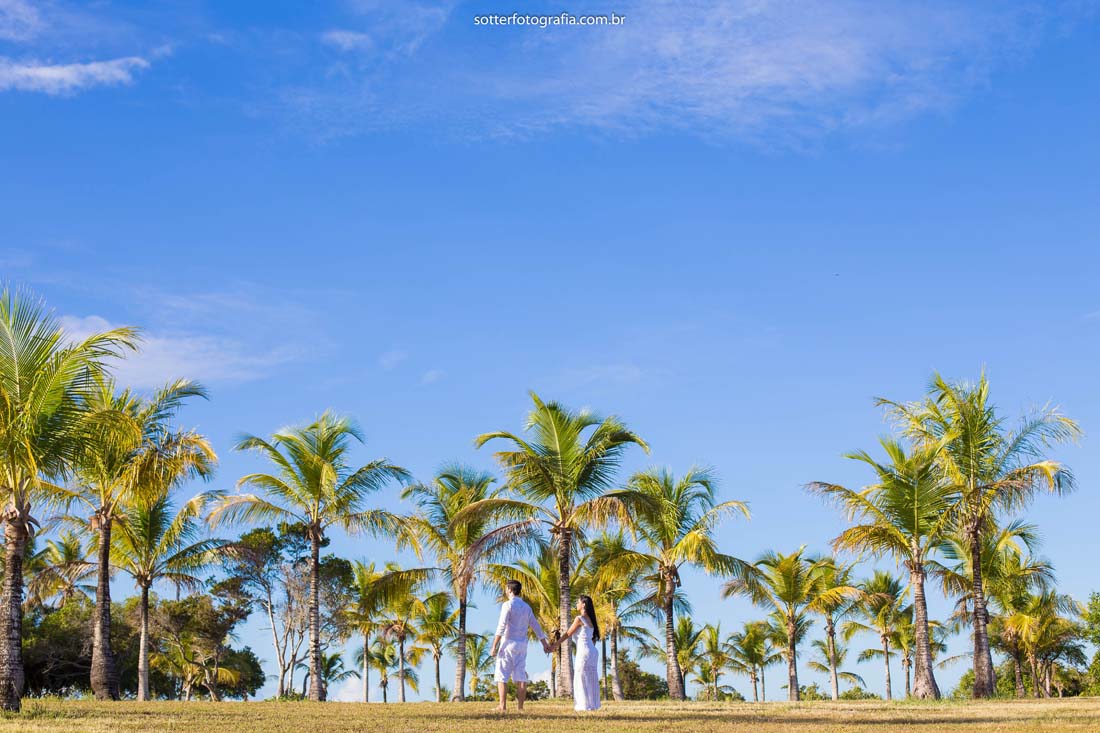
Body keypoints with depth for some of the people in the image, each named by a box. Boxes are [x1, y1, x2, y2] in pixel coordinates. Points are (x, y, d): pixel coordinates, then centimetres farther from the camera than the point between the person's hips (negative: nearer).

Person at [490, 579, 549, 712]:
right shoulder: (526, 607, 12)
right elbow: (536, 626, 15)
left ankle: (503, 706, -10)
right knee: (520, 675, 6)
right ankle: (520, 706, 4)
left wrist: (494, 647, -18)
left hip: (508, 643, -7)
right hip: (522, 645, 7)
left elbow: (501, 627, -17)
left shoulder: (508, 605, -10)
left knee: (502, 676, -3)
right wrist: (545, 644, 22)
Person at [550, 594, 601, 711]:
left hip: (583, 652, -8)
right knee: (590, 680, 10)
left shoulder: (579, 619, -9)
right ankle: (592, 705, 11)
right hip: (592, 652, 8)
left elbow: (568, 634, -6)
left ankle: (585, 705, -3)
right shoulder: (590, 619, 15)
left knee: (582, 680, -3)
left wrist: (554, 645, 1)